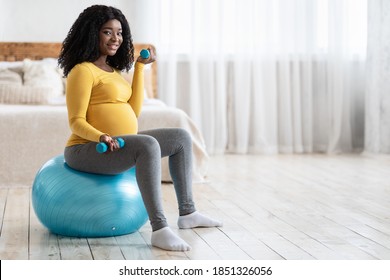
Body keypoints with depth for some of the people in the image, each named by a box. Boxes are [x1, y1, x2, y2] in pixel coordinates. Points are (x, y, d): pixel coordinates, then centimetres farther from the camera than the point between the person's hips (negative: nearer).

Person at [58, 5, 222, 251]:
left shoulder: (113, 70, 17)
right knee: (148, 145, -35)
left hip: (118, 145, 10)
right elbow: (76, 122, -14)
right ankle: (159, 230, -38)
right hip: (88, 149, -10)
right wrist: (101, 137, -34)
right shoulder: (83, 71, -11)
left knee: (181, 138, 9)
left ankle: (187, 213, 9)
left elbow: (134, 111, 9)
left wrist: (139, 66, 12)